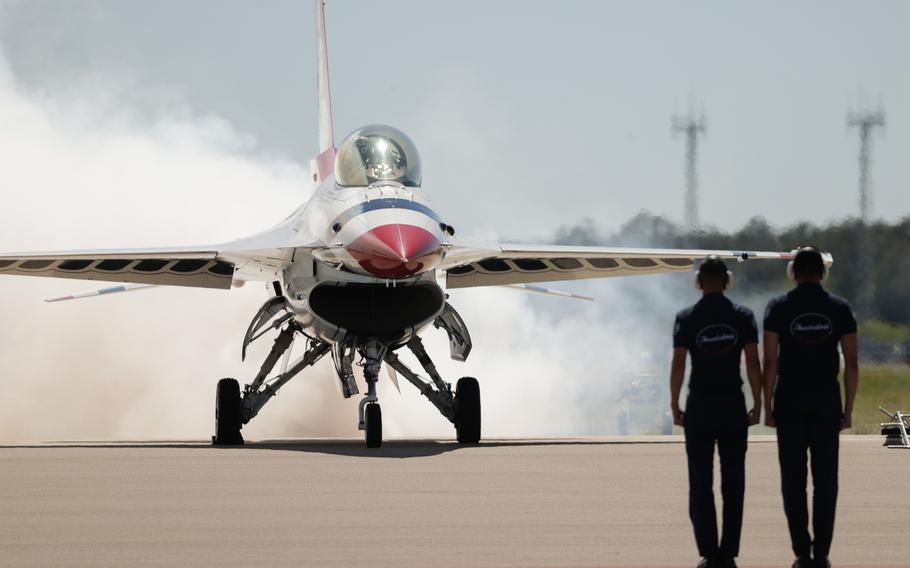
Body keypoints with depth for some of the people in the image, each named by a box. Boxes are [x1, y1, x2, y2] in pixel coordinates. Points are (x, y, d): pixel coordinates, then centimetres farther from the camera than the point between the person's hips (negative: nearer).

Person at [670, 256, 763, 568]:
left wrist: (674, 406, 1)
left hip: (699, 407, -1)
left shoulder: (686, 319, -3)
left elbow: (678, 365, -6)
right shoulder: (742, 317, -1)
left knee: (701, 482, 3)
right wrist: (757, 405, 3)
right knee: (733, 481, 6)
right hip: (733, 405, 1)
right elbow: (753, 363, -3)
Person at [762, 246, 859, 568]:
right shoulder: (839, 309, 1)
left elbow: (770, 362, -6)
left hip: (790, 403, -1)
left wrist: (767, 406, 0)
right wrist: (848, 409, 5)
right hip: (827, 402, 1)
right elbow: (851, 364, -2)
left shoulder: (779, 308, -3)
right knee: (825, 480, 5)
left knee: (793, 480, 4)